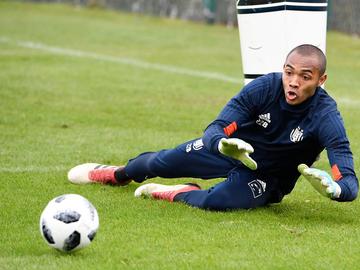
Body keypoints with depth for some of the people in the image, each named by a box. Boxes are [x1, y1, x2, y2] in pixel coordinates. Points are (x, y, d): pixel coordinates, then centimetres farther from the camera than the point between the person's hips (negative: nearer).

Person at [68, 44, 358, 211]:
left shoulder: (326, 117, -32)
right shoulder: (265, 87, -26)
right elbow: (216, 129, -27)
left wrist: (333, 187, -62)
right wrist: (224, 144, -52)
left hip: (267, 178, -3)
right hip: (231, 149, 3)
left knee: (215, 201, -32)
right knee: (160, 163, 14)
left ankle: (174, 194, 3)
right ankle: (118, 175, 50)